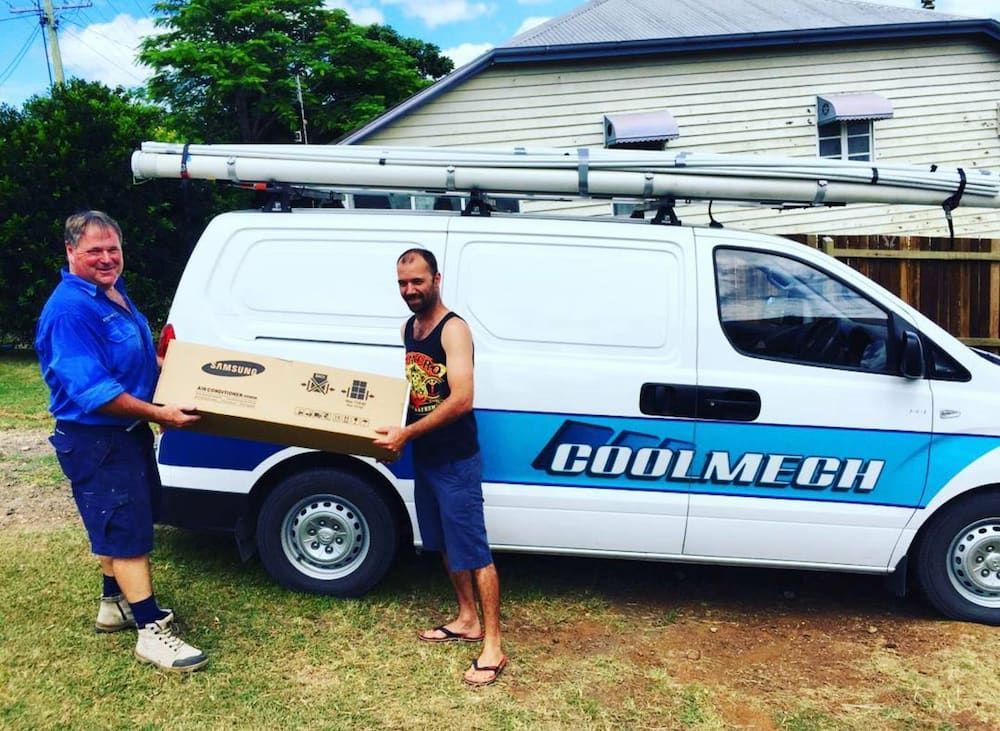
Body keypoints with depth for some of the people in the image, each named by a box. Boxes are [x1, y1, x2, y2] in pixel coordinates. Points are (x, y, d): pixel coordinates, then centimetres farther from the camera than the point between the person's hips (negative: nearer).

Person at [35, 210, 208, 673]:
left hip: (127, 431, 10)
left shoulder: (113, 292, 9)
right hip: (96, 440, -10)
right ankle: (152, 632, 0)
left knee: (119, 525, 21)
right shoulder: (70, 310, -23)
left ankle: (115, 604, 37)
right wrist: (159, 414, -28)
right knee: (128, 531, -6)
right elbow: (89, 389, -29)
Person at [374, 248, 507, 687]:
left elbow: (462, 400, -25)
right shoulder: (408, 328, 10)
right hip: (424, 458, 9)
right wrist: (402, 434, 6)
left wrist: (406, 433, -25)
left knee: (473, 550, -5)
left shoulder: (453, 329, -16)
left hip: (455, 461, -9)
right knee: (445, 545, 18)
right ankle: (467, 621, 33)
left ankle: (492, 647, 1)